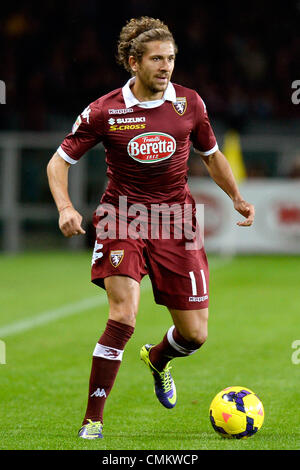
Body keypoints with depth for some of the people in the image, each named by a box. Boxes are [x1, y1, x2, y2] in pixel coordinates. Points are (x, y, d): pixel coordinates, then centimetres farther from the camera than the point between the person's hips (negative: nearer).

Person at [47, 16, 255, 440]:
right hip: (122, 215, -3)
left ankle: (158, 359, 42)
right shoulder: (105, 111, -8)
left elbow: (211, 155, 18)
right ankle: (93, 419, -13)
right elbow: (59, 161, 0)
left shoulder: (188, 103, 0)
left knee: (195, 334, 3)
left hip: (175, 220, 3)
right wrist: (65, 207, -16)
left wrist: (238, 198, 8)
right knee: (124, 313, -24)